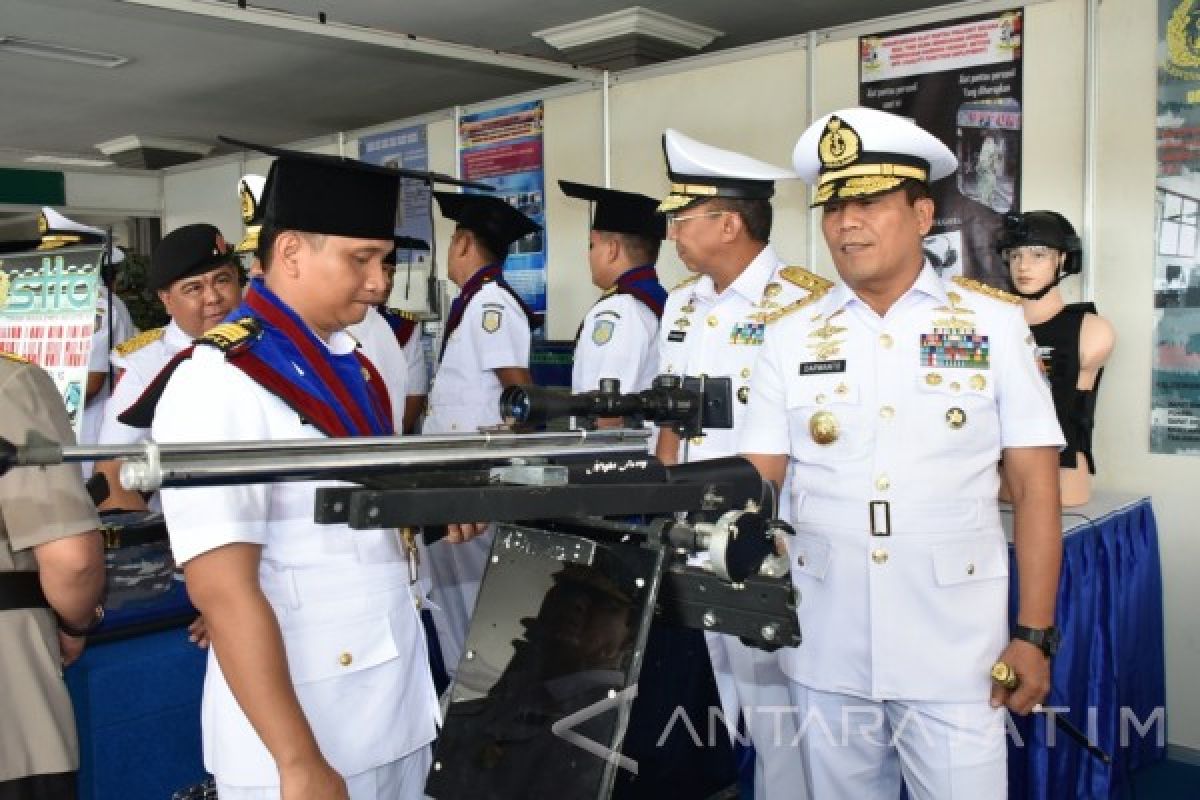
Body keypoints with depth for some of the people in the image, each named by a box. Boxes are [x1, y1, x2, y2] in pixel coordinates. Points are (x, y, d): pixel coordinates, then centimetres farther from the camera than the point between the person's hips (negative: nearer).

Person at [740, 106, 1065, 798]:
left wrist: (1035, 633, -4)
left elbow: (1035, 486, -1)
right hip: (826, 646, 2)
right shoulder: (793, 339, 4)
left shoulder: (994, 324, -1)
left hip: (956, 650, -2)